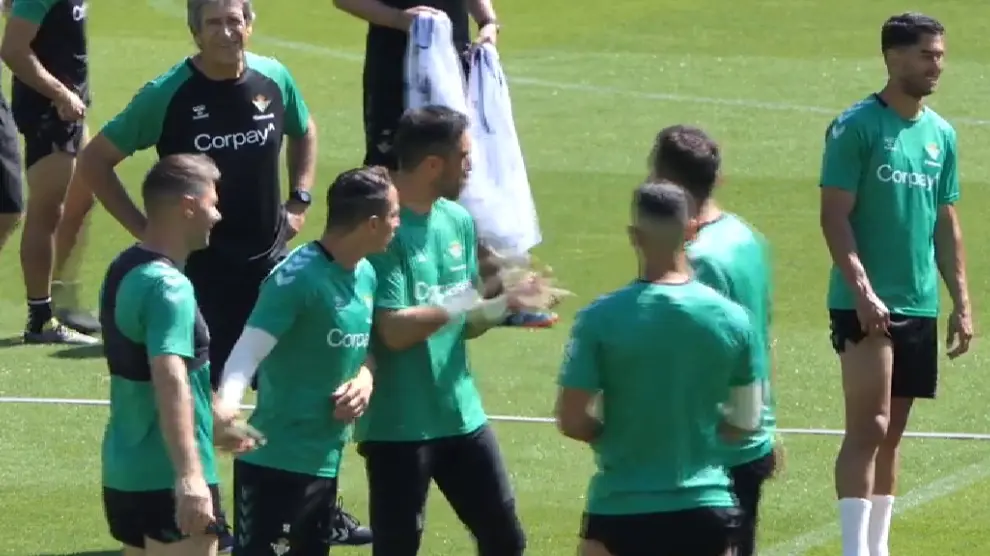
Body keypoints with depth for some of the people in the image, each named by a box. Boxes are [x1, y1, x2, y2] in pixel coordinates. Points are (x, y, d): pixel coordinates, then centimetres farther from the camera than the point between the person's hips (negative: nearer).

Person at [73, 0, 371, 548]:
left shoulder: (274, 79, -2)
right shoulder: (167, 95, -15)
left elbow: (304, 133, 21)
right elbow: (94, 162, -7)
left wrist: (299, 201, 10)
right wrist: (145, 228, -10)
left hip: (270, 261, 4)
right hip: (198, 268, -4)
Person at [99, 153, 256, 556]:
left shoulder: (124, 271, 11)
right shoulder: (168, 287, -20)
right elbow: (170, 381, -34)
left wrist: (210, 428, 35)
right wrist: (189, 476, -43)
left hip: (126, 471, 10)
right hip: (167, 479, -10)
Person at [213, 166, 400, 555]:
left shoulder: (366, 275, 7)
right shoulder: (297, 278, -19)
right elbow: (247, 352, -26)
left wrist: (365, 379, -3)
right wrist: (225, 409, -45)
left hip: (326, 458, 9)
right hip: (276, 461, -9)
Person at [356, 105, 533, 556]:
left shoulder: (458, 221, 8)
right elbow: (394, 331, -21)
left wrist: (504, 307, -4)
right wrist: (466, 305, -22)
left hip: (460, 414, 7)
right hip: (397, 426, -7)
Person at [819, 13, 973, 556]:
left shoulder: (940, 134, 12)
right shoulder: (856, 127, -8)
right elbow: (834, 216, -12)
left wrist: (962, 302, 11)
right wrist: (862, 292, -21)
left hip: (919, 307, 7)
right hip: (866, 305, -7)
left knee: (891, 434, 11)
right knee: (868, 429, -13)